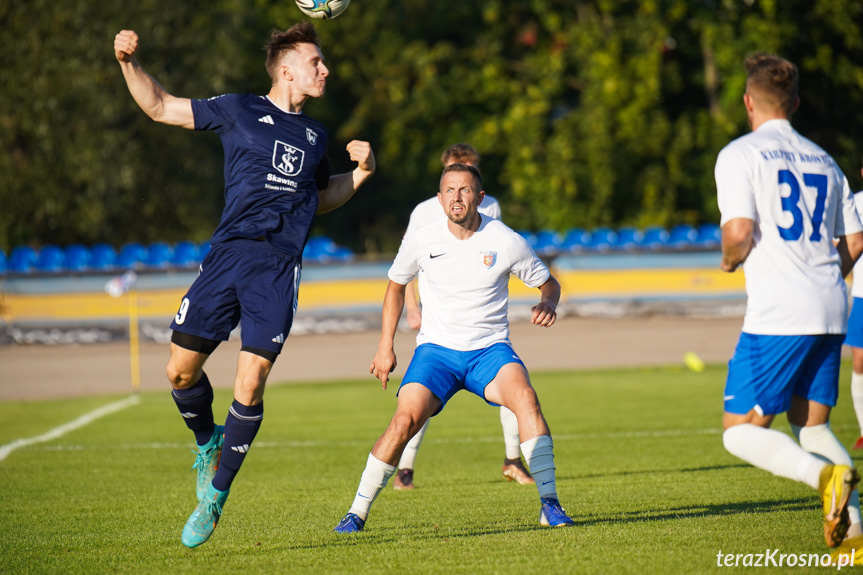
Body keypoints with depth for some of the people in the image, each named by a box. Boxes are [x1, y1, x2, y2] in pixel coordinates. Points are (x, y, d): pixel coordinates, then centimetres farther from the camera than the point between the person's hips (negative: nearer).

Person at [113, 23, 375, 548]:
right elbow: (159, 106, 11)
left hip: (280, 267, 1)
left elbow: (320, 198, 34)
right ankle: (207, 442, 29)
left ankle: (216, 495, 4)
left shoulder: (315, 134, 19)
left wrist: (361, 173, 18)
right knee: (182, 370, -3)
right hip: (229, 254, -1)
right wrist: (129, 63, -4)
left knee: (250, 383, -10)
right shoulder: (240, 111, 8)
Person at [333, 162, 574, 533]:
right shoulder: (422, 241, -3)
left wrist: (547, 305, -15)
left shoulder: (506, 242, -6)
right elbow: (396, 284, 16)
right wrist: (385, 346, 12)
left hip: (490, 349, 0)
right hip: (436, 349, 0)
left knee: (524, 395, -32)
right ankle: (357, 512, -9)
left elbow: (548, 283, 9)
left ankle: (549, 504, -29)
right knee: (406, 418, -24)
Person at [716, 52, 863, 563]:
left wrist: (730, 259, 7)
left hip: (777, 314, -6)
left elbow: (740, 230, -15)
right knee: (812, 424, 16)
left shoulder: (739, 155, -3)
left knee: (741, 433, 0)